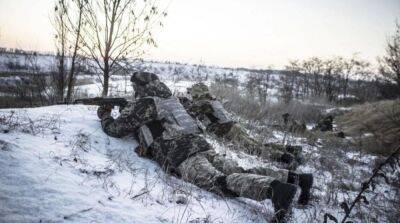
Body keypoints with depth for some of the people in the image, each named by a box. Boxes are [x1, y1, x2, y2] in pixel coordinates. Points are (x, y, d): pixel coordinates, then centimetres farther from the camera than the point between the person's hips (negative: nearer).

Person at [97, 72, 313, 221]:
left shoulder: (141, 104, 8)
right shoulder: (169, 99, 31)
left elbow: (115, 129, 14)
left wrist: (105, 115, 35)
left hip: (180, 156, -8)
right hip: (201, 144, 8)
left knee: (221, 182, -26)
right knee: (240, 172, -2)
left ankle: (274, 188, -48)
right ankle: (295, 177, -12)